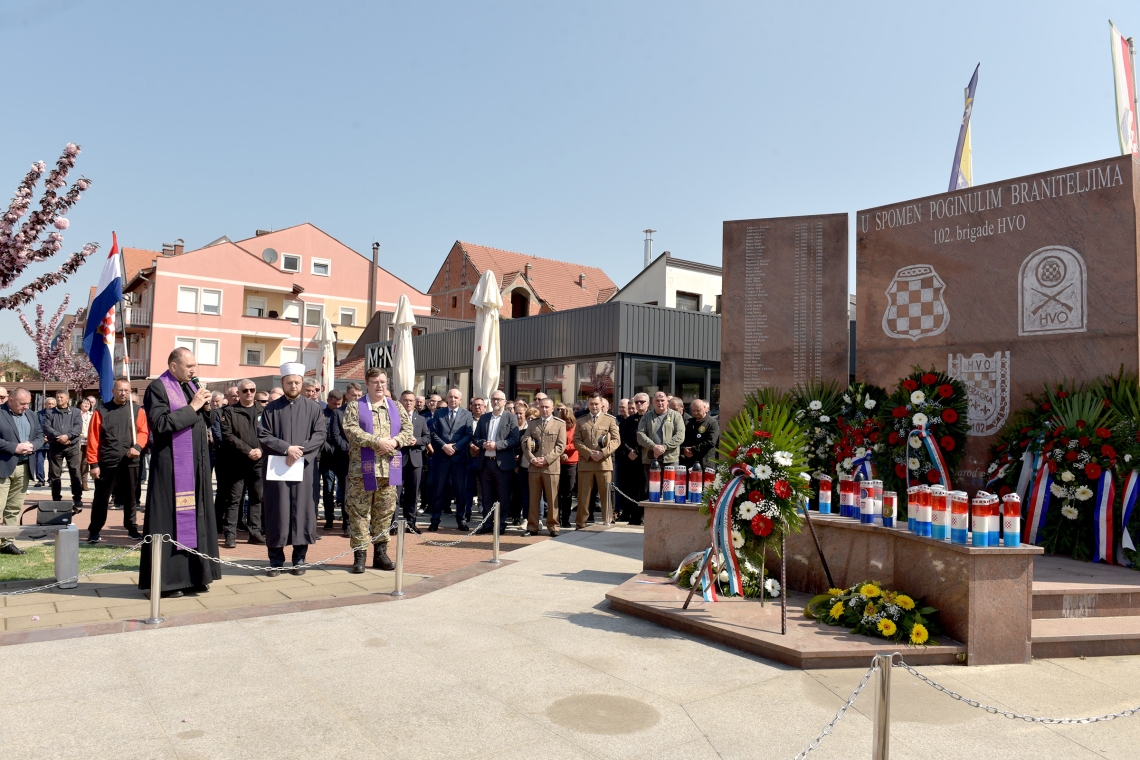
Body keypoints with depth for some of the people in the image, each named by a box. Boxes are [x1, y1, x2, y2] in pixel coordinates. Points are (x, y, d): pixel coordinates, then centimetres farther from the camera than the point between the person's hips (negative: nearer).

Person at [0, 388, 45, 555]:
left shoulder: (32, 416, 13)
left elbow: (40, 436, 14)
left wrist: (33, 445, -6)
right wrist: (14, 447, -19)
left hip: (24, 467, 6)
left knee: (15, 508, 10)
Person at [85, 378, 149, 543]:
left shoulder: (137, 410, 7)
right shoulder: (101, 411, 1)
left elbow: (143, 431, 1)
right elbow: (93, 438, -1)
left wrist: (138, 446, -20)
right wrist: (93, 463, -6)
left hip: (130, 462, 2)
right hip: (106, 462, -2)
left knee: (130, 497, 12)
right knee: (101, 498, 4)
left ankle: (131, 528, 22)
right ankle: (94, 531, 14)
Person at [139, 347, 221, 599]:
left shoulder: (192, 386, 15)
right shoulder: (158, 388, -8)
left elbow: (205, 423, 18)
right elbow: (161, 423, -20)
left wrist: (206, 408, -2)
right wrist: (192, 407, -18)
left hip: (196, 464, 8)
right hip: (172, 465, -7)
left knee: (197, 517, 9)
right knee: (171, 519, -2)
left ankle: (194, 574, 17)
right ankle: (166, 580, 6)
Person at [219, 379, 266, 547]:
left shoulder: (263, 412, 13)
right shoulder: (229, 412, 5)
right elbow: (227, 435, -6)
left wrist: (261, 450, -11)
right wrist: (248, 451, -13)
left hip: (259, 462, 3)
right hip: (237, 463, -3)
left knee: (257, 498, 6)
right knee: (234, 499, -1)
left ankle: (255, 532, 13)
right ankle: (230, 534, 2)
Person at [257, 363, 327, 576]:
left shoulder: (312, 407, 6)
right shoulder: (271, 409, 7)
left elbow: (320, 434, -2)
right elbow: (263, 436, 0)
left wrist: (300, 450, -16)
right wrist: (286, 448, -14)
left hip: (304, 467, 0)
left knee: (302, 510, 1)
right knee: (277, 512, 2)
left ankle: (299, 558, 10)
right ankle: (276, 559, 10)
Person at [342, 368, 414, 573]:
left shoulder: (397, 407, 14)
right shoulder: (355, 407, 3)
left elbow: (408, 430, 8)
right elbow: (351, 430, -11)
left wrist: (394, 442, -12)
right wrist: (377, 441, -19)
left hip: (390, 469, 3)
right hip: (363, 468, -3)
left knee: (385, 512, 8)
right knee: (360, 512, 0)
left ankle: (380, 553, 18)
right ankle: (359, 554, 7)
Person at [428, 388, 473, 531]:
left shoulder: (466, 414, 7)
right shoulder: (438, 413, 9)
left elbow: (468, 435, -1)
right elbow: (433, 433, 2)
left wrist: (455, 447, -12)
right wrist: (444, 446, -12)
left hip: (460, 456, 0)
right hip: (441, 456, 0)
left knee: (460, 489, 5)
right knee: (439, 489, 3)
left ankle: (460, 519, 15)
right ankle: (435, 520, 10)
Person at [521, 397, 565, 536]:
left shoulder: (560, 424, 4)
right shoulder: (532, 423, 14)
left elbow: (561, 445, -4)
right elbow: (525, 442, 8)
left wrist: (546, 459, -12)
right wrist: (531, 458, -7)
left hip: (552, 467, -3)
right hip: (533, 467, 3)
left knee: (552, 499, 2)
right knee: (534, 498, 7)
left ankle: (553, 526, 11)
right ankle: (532, 527, 13)